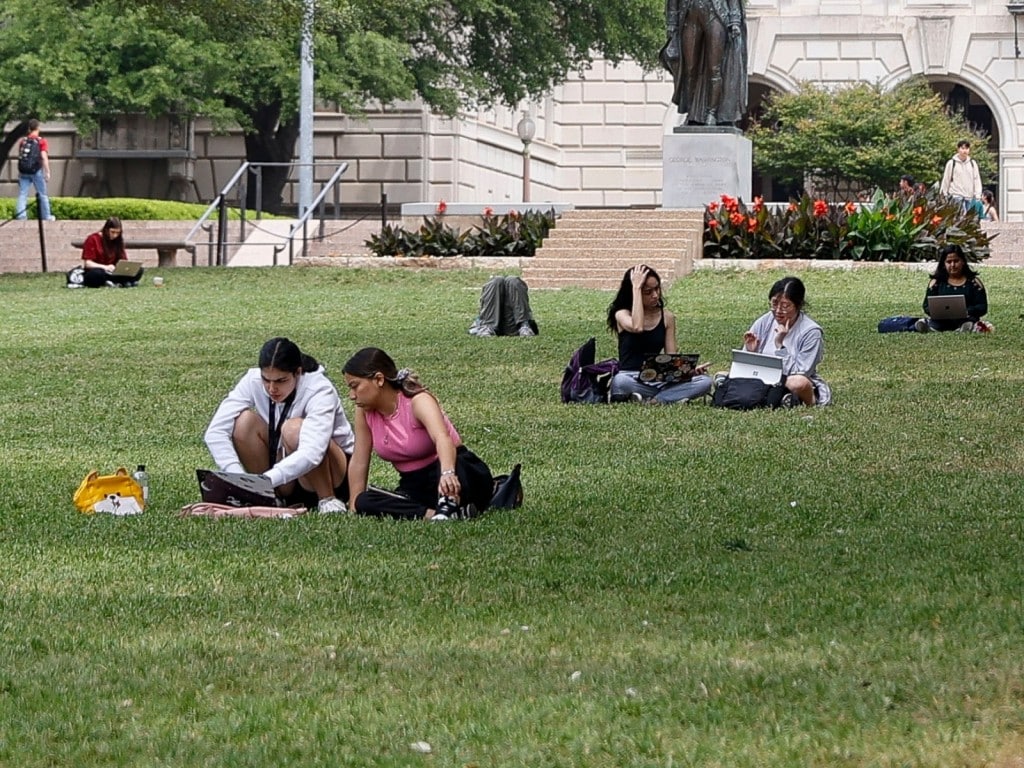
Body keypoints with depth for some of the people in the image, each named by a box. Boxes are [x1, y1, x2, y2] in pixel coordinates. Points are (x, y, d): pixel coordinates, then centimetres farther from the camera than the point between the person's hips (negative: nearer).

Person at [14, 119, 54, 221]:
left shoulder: (22, 141, 7)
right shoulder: (41, 141, -6)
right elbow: (44, 157, -13)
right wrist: (47, 172, -9)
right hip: (37, 171, -3)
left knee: (22, 194, 2)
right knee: (42, 195, 9)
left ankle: (21, 215, -8)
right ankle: (46, 216, 15)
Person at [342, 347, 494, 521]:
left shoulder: (418, 401, -22)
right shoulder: (365, 412, -3)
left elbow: (442, 437, -42)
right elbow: (359, 462, 2)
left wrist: (447, 474, -61)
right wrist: (354, 507, -2)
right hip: (415, 485, 6)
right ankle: (432, 514, -37)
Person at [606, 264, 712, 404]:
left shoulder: (667, 317, 10)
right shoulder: (623, 314, 0)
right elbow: (637, 327, -25)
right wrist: (636, 288, -17)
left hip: (659, 380, 4)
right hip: (631, 379, -4)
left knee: (705, 381, -22)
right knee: (620, 382, -42)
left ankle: (649, 401, -28)